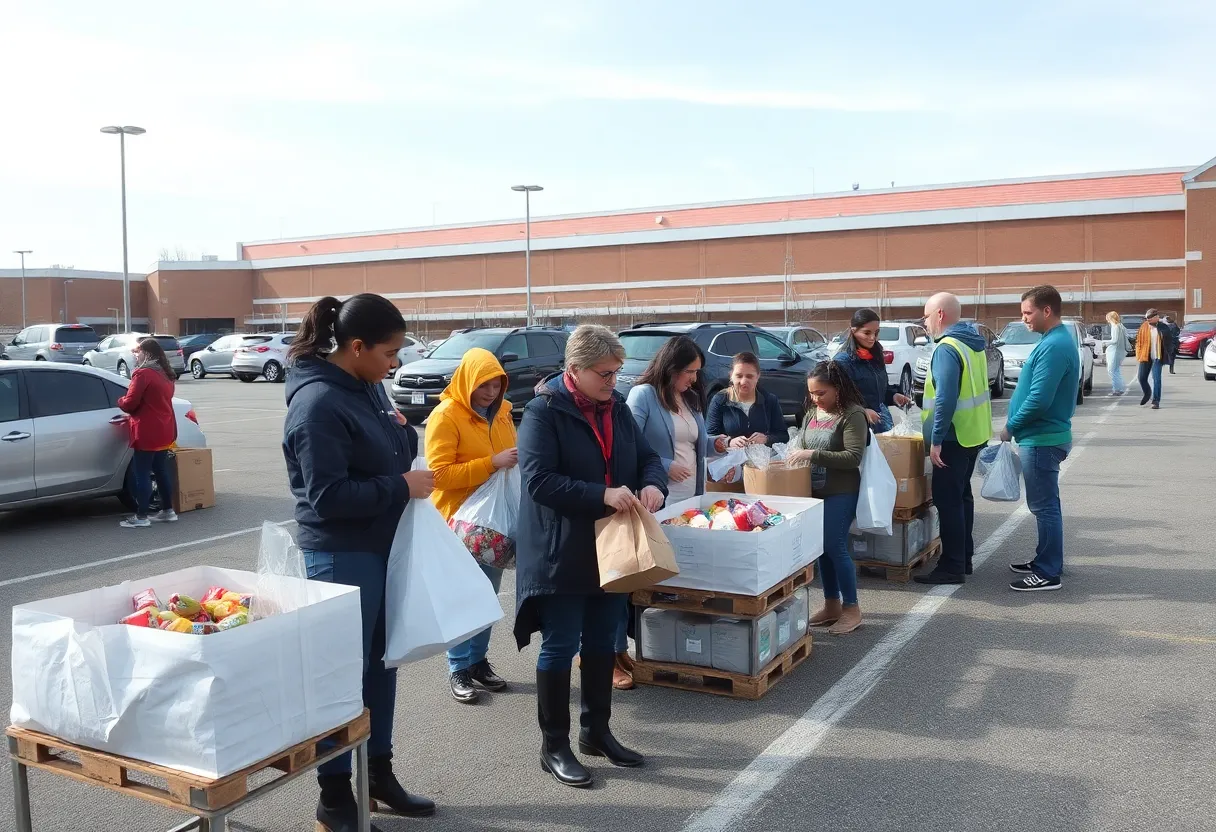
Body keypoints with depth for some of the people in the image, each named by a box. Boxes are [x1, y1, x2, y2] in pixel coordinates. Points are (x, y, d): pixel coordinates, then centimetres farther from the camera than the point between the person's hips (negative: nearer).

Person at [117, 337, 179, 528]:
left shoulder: (143, 373, -15)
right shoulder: (165, 374, 13)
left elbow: (130, 403, -16)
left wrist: (120, 400, 6)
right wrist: (133, 416, 21)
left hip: (148, 433, -9)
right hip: (164, 430, 9)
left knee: (142, 474, -3)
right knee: (161, 470, 16)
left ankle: (141, 517, 0)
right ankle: (168, 511, 21)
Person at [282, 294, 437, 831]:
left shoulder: (367, 386, 6)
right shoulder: (318, 404, -21)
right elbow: (327, 496, -24)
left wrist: (403, 434, -2)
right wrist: (401, 487, -19)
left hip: (382, 546, 9)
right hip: (341, 555, -9)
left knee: (381, 662, 18)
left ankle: (379, 773, 33)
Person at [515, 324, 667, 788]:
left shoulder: (618, 409, 8)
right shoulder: (543, 413, -14)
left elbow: (647, 457, 13)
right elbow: (539, 480, -23)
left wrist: (654, 485, -11)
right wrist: (603, 495, -29)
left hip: (611, 549, 7)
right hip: (560, 554, -7)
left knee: (602, 643, 16)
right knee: (560, 647, 2)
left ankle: (596, 731, 32)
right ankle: (554, 746, 16)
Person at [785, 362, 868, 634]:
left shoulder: (853, 415, -12)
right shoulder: (812, 412, 10)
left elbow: (853, 457, -19)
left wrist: (813, 454, -24)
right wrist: (796, 455, -1)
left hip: (841, 493, -7)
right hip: (814, 491, 7)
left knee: (835, 546, -7)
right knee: (822, 547, 11)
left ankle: (851, 608, 6)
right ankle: (831, 605, 22)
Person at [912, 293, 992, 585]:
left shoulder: (947, 348, -18)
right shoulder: (972, 344, 12)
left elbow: (945, 398, -26)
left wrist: (936, 439, -23)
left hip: (953, 438, -10)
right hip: (973, 433, 10)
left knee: (947, 500, -4)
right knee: (961, 495, 18)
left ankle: (952, 566, 0)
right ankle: (964, 557, 27)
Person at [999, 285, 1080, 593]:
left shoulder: (1053, 347, -21)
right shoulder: (1057, 340, 12)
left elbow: (1039, 400, -26)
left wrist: (1010, 427, -13)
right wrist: (1016, 423, 15)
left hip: (1041, 439, -10)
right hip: (1045, 436, 10)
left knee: (1044, 506, -3)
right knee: (1045, 504, 18)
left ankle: (1048, 573, 3)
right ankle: (1047, 559, 30)